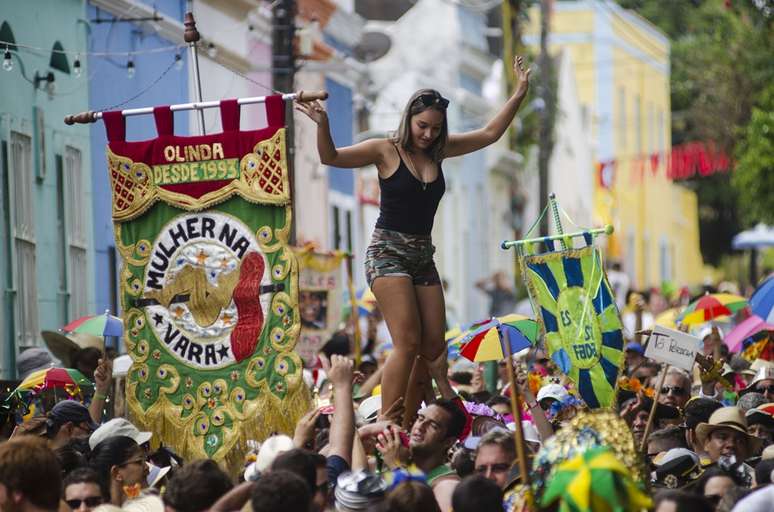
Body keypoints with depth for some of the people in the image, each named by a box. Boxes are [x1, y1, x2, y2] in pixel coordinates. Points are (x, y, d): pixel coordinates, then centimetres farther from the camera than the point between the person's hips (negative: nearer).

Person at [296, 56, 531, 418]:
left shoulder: (439, 150, 10)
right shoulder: (386, 151, -5)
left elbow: (490, 134, 15)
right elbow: (331, 157, -12)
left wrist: (518, 95, 9)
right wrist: (322, 125, -30)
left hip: (422, 255, 7)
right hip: (388, 252, -7)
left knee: (433, 345, 0)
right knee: (408, 342, -18)